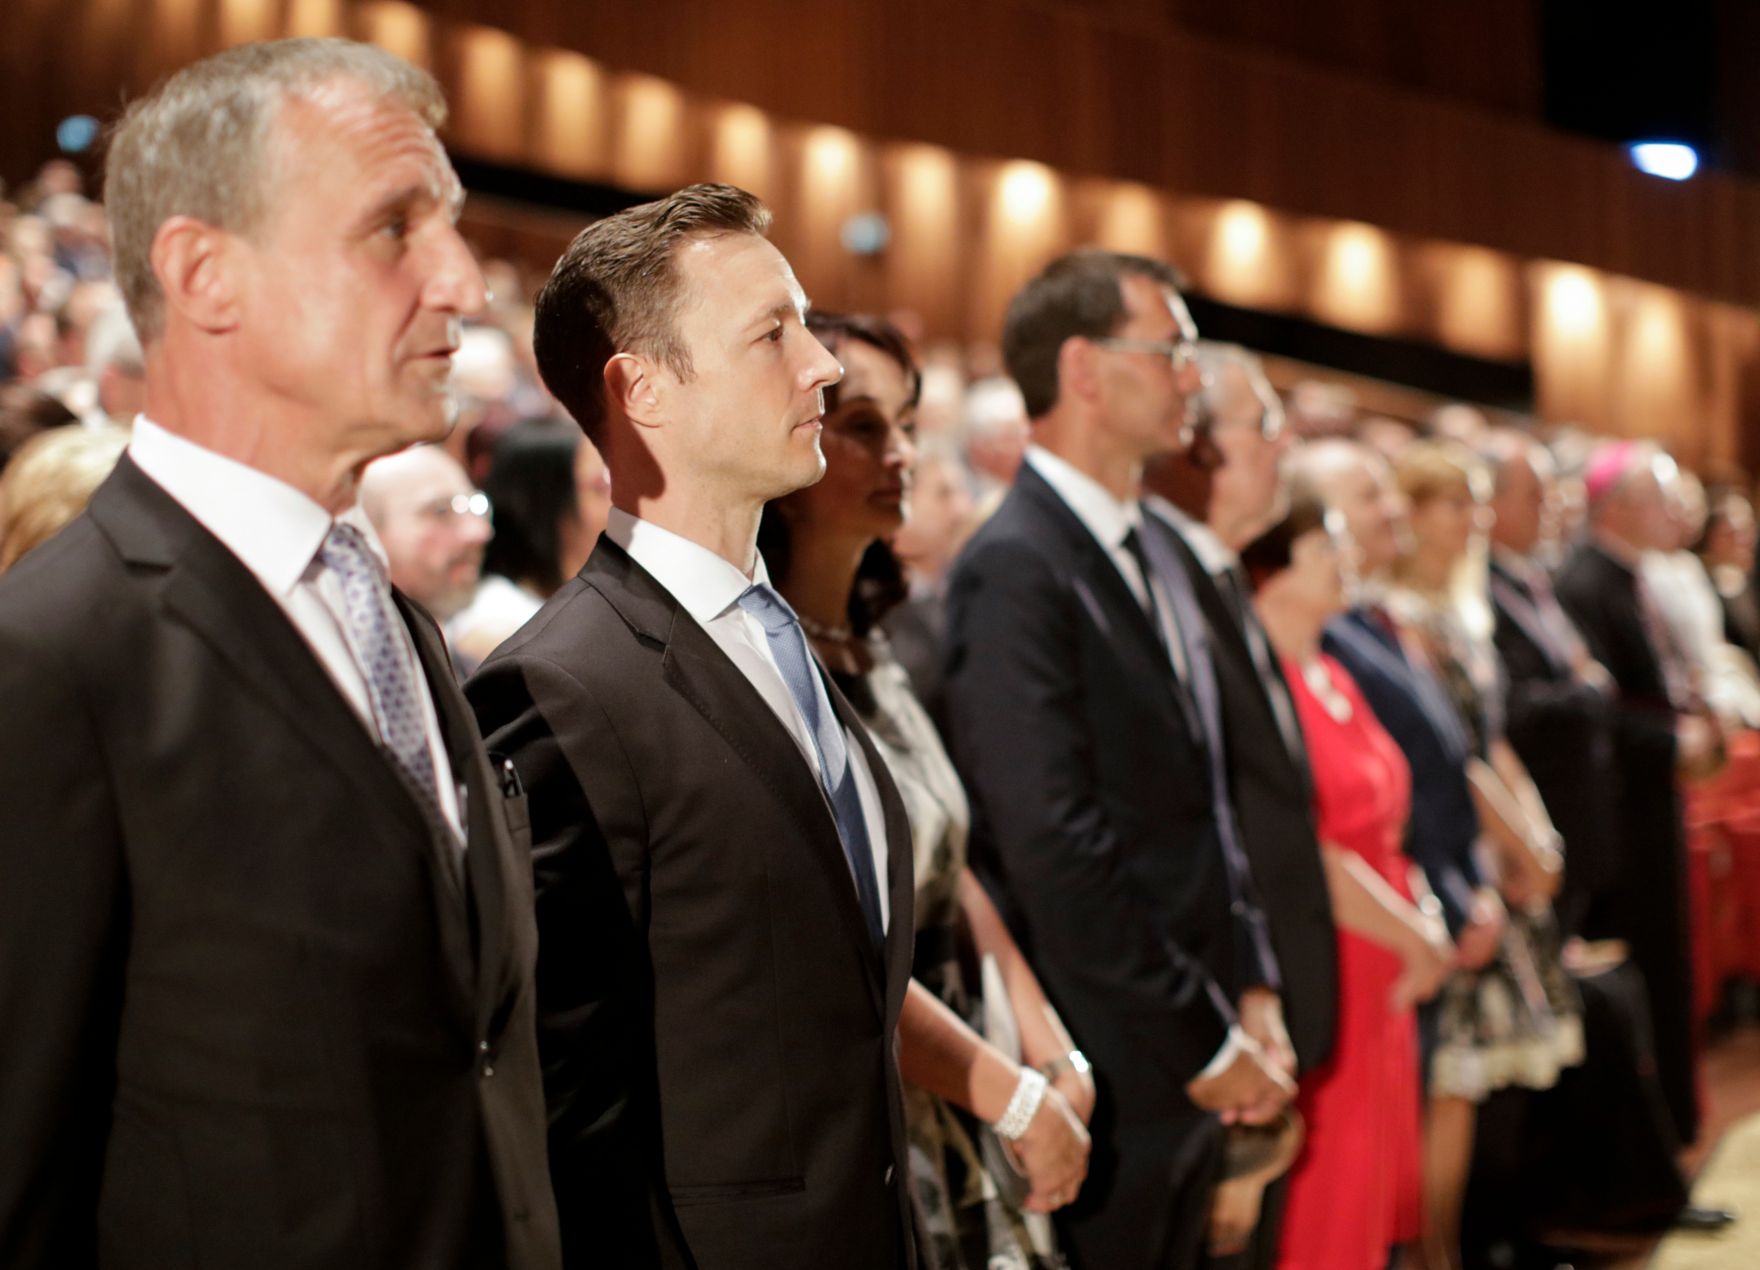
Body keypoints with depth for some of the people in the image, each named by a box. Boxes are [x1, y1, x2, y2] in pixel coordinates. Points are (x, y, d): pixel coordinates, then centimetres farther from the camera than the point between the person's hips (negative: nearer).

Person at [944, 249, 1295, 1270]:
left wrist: (1252, 993, 8)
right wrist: (1203, 1040, -14)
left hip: (1196, 1064, 8)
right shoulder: (1015, 571, -15)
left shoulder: (1154, 548, 13)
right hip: (1107, 1072, -8)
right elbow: (1056, 848, -20)